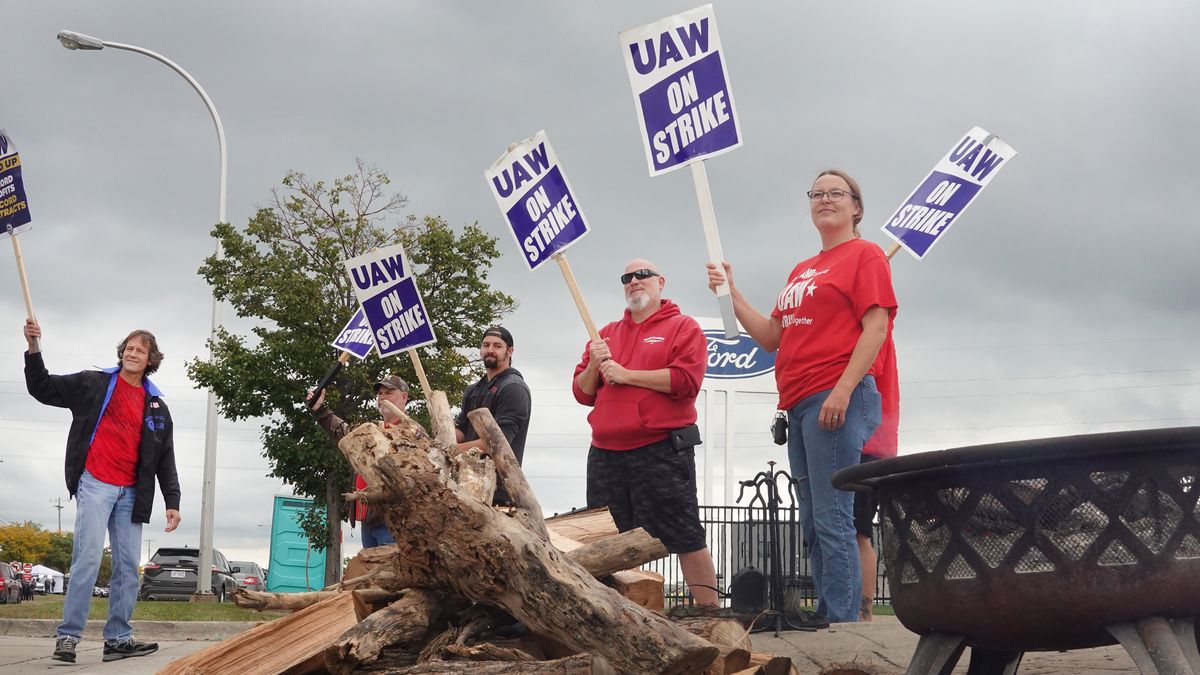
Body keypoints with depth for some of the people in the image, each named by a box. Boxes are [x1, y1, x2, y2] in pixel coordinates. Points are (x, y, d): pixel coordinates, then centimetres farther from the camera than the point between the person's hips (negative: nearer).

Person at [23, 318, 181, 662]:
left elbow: (165, 459, 14)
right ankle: (68, 636, -10)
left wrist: (172, 501, 7)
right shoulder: (94, 384, 6)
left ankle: (118, 639, 9)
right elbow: (43, 389, 4)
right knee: (88, 557, -14)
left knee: (129, 566, 3)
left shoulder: (156, 407, 14)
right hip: (95, 485, -4)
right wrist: (33, 349, -11)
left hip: (131, 492, 4)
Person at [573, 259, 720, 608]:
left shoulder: (684, 328, 5)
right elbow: (583, 392, 20)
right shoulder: (606, 334, 22)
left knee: (684, 537, -6)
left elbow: (687, 380, -12)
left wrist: (626, 374, -10)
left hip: (662, 451, -6)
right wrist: (594, 365, -1)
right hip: (605, 455, 6)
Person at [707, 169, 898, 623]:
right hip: (800, 406, 9)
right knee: (813, 524, 9)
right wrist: (731, 294, 13)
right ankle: (827, 619, 13)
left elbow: (876, 328, -10)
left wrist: (843, 390, -19)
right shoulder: (802, 271, 23)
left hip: (837, 401, -8)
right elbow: (772, 337, 21)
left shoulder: (864, 255, 1)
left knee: (832, 519, -12)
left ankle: (842, 622, -11)